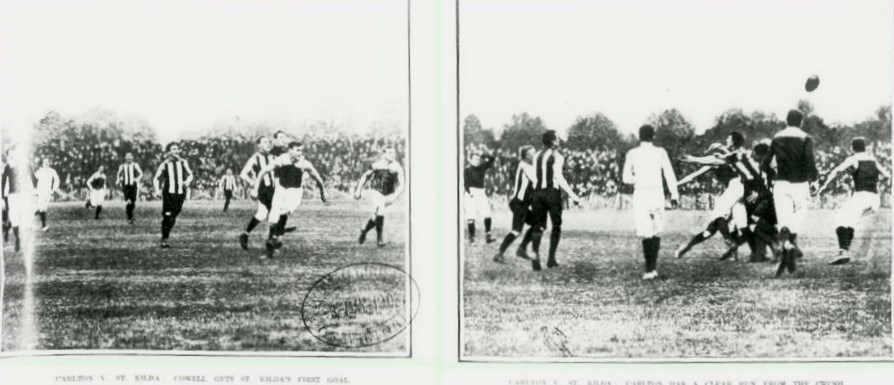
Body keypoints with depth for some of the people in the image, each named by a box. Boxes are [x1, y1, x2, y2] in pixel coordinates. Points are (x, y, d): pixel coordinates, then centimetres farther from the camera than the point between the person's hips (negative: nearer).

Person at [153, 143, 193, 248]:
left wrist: (187, 182, -9)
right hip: (168, 193, -3)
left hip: (181, 193, 3)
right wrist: (157, 190, -8)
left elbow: (190, 174, 13)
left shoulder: (183, 162, 6)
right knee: (167, 216, -11)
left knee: (173, 218, 7)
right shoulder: (164, 165, 1)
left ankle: (165, 238, 22)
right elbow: (156, 179, 7)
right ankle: (164, 240, -5)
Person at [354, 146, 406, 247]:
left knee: (376, 216, 7)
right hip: (375, 192, -2)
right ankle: (379, 238, -14)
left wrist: (395, 196, -27)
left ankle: (364, 230, 36)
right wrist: (358, 190, 6)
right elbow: (366, 176, 9)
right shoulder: (377, 165, -6)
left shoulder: (397, 168, -9)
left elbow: (401, 185, -11)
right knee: (380, 211, -26)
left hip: (387, 196, 2)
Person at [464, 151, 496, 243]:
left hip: (481, 192, 4)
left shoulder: (482, 168, 14)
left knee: (487, 214, -10)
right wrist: (469, 192, -19)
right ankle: (471, 237, -2)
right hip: (471, 193, -4)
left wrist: (483, 155, 4)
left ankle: (487, 236, -7)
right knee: (471, 216, -7)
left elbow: (491, 159, 12)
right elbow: (465, 183, -6)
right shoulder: (467, 170, 2)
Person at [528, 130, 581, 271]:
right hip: (553, 192, -4)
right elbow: (559, 177, -13)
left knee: (538, 226, 4)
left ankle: (535, 256, -16)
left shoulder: (537, 156, 11)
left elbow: (534, 177, 10)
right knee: (556, 226, 11)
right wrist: (572, 195, -12)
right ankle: (551, 259, 4)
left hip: (537, 192, 4)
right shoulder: (557, 156, -5)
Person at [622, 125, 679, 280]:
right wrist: (674, 196, 5)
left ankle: (649, 269, -10)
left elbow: (626, 178, 3)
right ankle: (653, 267, 14)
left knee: (646, 233, -2)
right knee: (656, 231, 13)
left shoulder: (632, 153, 1)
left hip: (640, 194, -1)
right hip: (657, 193, 1)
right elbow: (670, 175, 1)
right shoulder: (660, 152, 3)